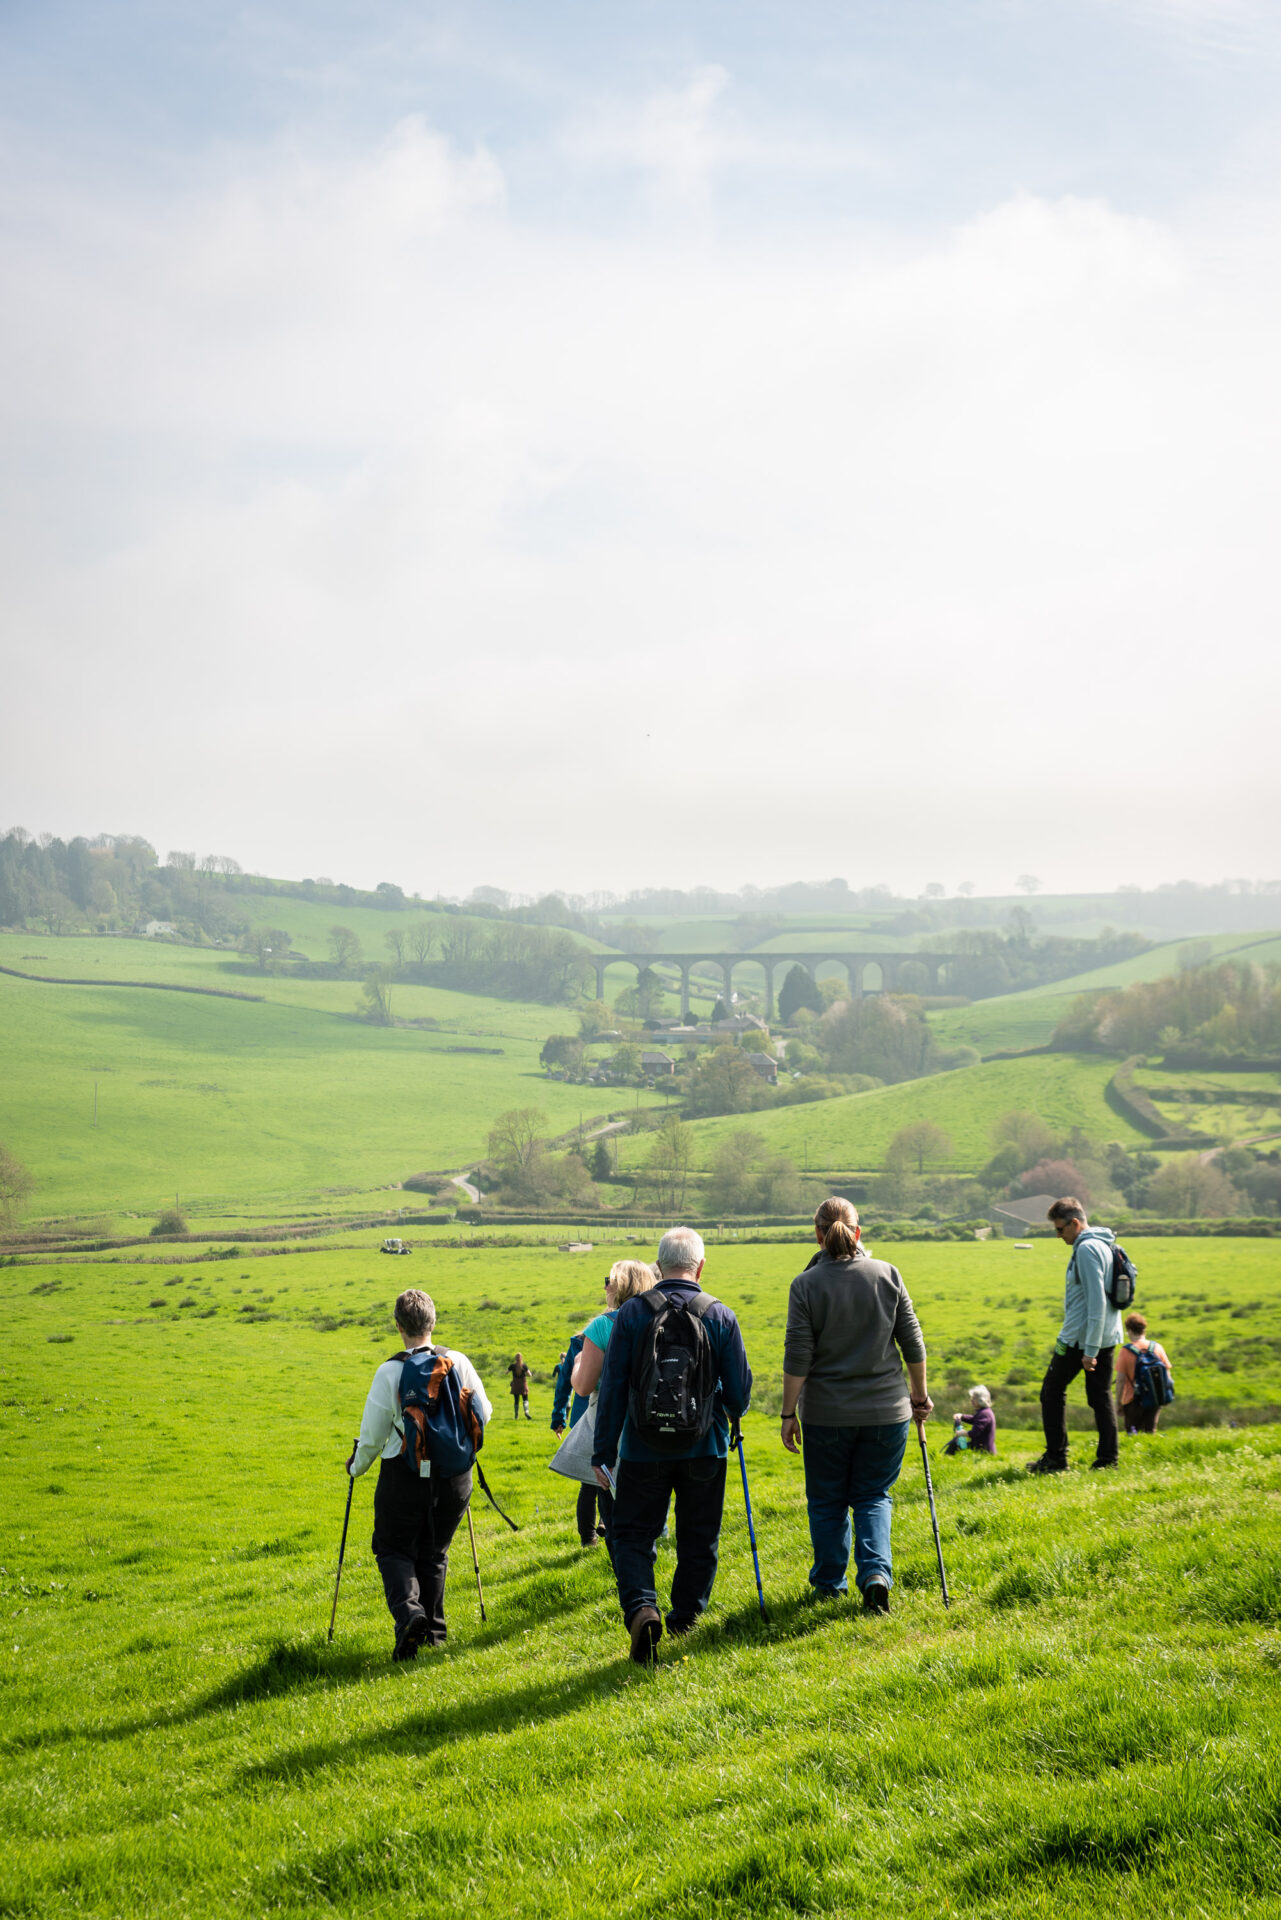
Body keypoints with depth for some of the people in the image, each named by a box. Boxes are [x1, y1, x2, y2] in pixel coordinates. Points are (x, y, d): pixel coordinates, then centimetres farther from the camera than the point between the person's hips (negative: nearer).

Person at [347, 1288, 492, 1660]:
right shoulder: (458, 1362, -4)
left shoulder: (390, 1371, -13)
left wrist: (357, 1467, 12)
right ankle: (433, 1631, 23)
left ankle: (409, 1613, -14)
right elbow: (483, 1413, 7)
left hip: (404, 1476, -3)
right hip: (454, 1475, 3)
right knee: (434, 1552, 19)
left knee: (394, 1549, 11)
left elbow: (373, 1435, -7)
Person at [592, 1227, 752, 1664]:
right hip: (705, 1447, 1)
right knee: (699, 1537, 16)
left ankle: (641, 1608, -16)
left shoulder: (632, 1312, -7)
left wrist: (604, 1451, 0)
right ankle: (686, 1616, 24)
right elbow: (739, 1386, 2)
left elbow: (612, 1386, -6)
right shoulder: (720, 1315, -4)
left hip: (644, 1447, -1)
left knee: (633, 1534, 5)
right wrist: (732, 1414, 26)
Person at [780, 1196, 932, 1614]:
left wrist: (789, 1413, -3)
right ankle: (876, 1572, -8)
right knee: (873, 1496, 12)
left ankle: (829, 1583, 24)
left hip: (827, 1412, -1)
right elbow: (912, 1343, 1)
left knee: (826, 1500, 15)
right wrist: (920, 1396, 13)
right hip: (885, 1409, 1)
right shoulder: (887, 1275, -3)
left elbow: (797, 1358, -10)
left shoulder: (806, 1284, -9)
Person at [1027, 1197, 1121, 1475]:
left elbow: (1096, 1301, -23)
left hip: (1079, 1337, -9)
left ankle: (1055, 1458, 5)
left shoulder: (1086, 1249, -17)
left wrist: (1089, 1350, -23)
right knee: (1101, 1396, 11)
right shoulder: (1103, 1245, 13)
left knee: (1053, 1391, 4)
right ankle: (1108, 1458, 8)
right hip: (1107, 1337, 9)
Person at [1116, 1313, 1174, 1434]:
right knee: (1150, 1432, 12)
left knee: (1132, 1432, 6)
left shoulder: (1126, 1351, -9)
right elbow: (1167, 1375, 5)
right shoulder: (1157, 1347, 1)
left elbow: (1120, 1380, -9)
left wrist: (1118, 1403, -2)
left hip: (1133, 1400, -3)